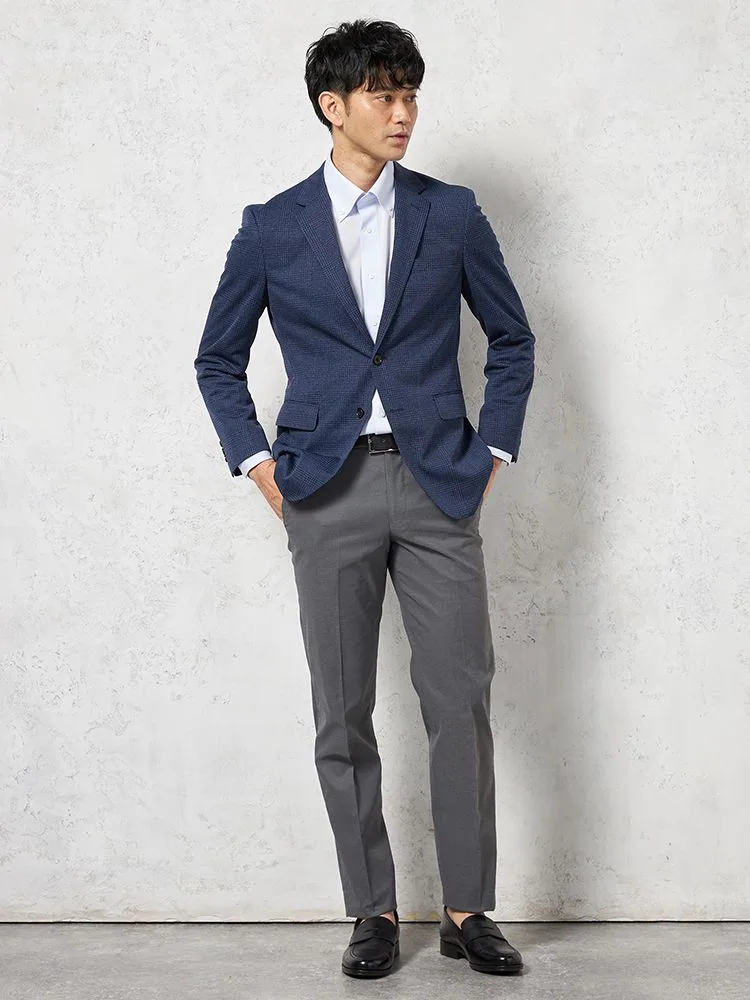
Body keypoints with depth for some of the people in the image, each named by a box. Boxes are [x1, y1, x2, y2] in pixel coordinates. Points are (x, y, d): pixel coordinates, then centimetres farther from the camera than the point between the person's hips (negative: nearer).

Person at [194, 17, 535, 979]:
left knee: (460, 700, -2)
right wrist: (259, 463, 3)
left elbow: (512, 339, 15)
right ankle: (373, 910, 15)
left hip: (438, 485, 0)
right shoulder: (271, 229, 5)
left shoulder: (452, 214, 6)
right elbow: (218, 360, 13)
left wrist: (493, 451, 6)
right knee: (343, 714, 3)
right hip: (327, 493, 0)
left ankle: (468, 910, 11)